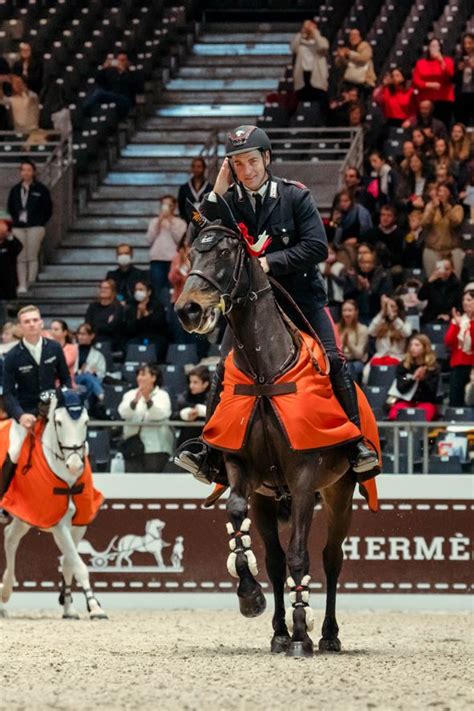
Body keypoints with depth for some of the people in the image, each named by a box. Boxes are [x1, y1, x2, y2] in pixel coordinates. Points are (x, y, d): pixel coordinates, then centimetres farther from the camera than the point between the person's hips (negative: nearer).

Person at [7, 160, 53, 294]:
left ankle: (31, 284, -4)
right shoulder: (15, 190, 10)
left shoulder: (41, 189, -1)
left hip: (35, 227, -4)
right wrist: (16, 220, 8)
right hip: (18, 228, 4)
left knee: (32, 257, -5)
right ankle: (22, 284, 3)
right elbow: (10, 208, 19)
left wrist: (41, 223, 0)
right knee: (21, 258, 1)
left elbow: (48, 209, 3)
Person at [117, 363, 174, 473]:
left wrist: (148, 400, -28)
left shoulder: (162, 395, 6)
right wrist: (135, 401, -25)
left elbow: (161, 414, -12)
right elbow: (123, 413, -6)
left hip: (156, 447, -2)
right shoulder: (130, 395, 13)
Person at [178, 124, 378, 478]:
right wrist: (215, 195, -14)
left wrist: (271, 261, -21)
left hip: (301, 297, -2)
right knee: (225, 369, -6)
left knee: (333, 361, -15)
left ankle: (356, 440, -9)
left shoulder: (296, 196, -6)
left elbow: (317, 248, -12)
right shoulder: (227, 201, 2)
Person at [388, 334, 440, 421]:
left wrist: (423, 379, -22)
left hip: (426, 401, -2)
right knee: (395, 415, -32)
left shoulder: (433, 368, 0)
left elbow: (432, 392, -4)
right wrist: (413, 378, -22)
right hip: (405, 400, 2)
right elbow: (401, 388, -4)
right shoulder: (402, 366, 4)